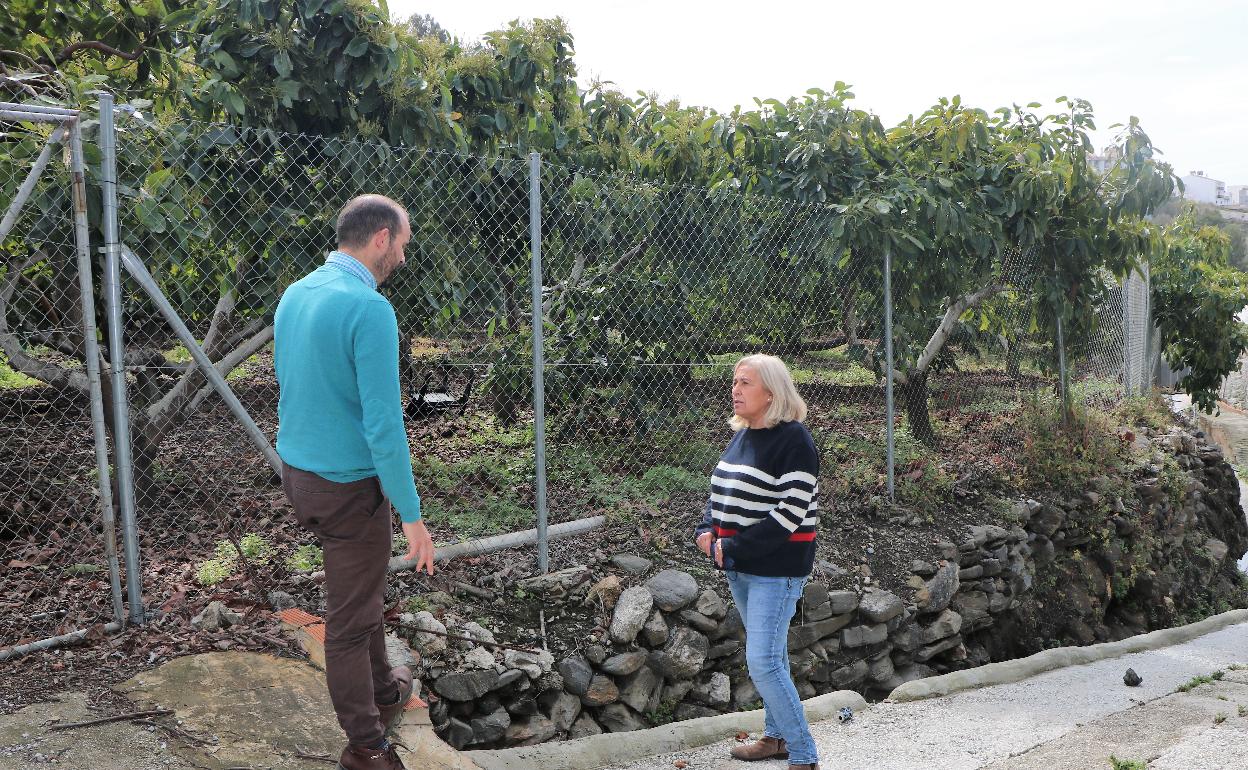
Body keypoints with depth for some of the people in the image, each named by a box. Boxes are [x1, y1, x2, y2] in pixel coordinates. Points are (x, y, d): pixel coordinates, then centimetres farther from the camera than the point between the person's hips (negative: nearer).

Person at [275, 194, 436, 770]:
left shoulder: (294, 294, 5)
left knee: (363, 586, 26)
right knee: (351, 616, 6)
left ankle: (383, 690, 45)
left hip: (296, 470, 9)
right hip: (349, 485, -8)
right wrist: (412, 516, -19)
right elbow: (383, 423, -25)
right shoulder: (369, 308, -23)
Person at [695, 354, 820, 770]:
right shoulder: (741, 436, 10)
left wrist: (733, 548, -19)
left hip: (776, 567, -8)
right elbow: (719, 493, 19)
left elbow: (790, 513, -21)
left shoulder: (793, 439, -16)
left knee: (763, 663, -10)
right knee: (769, 656, 19)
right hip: (740, 567, 8)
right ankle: (778, 737, 34)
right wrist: (708, 530, -1)